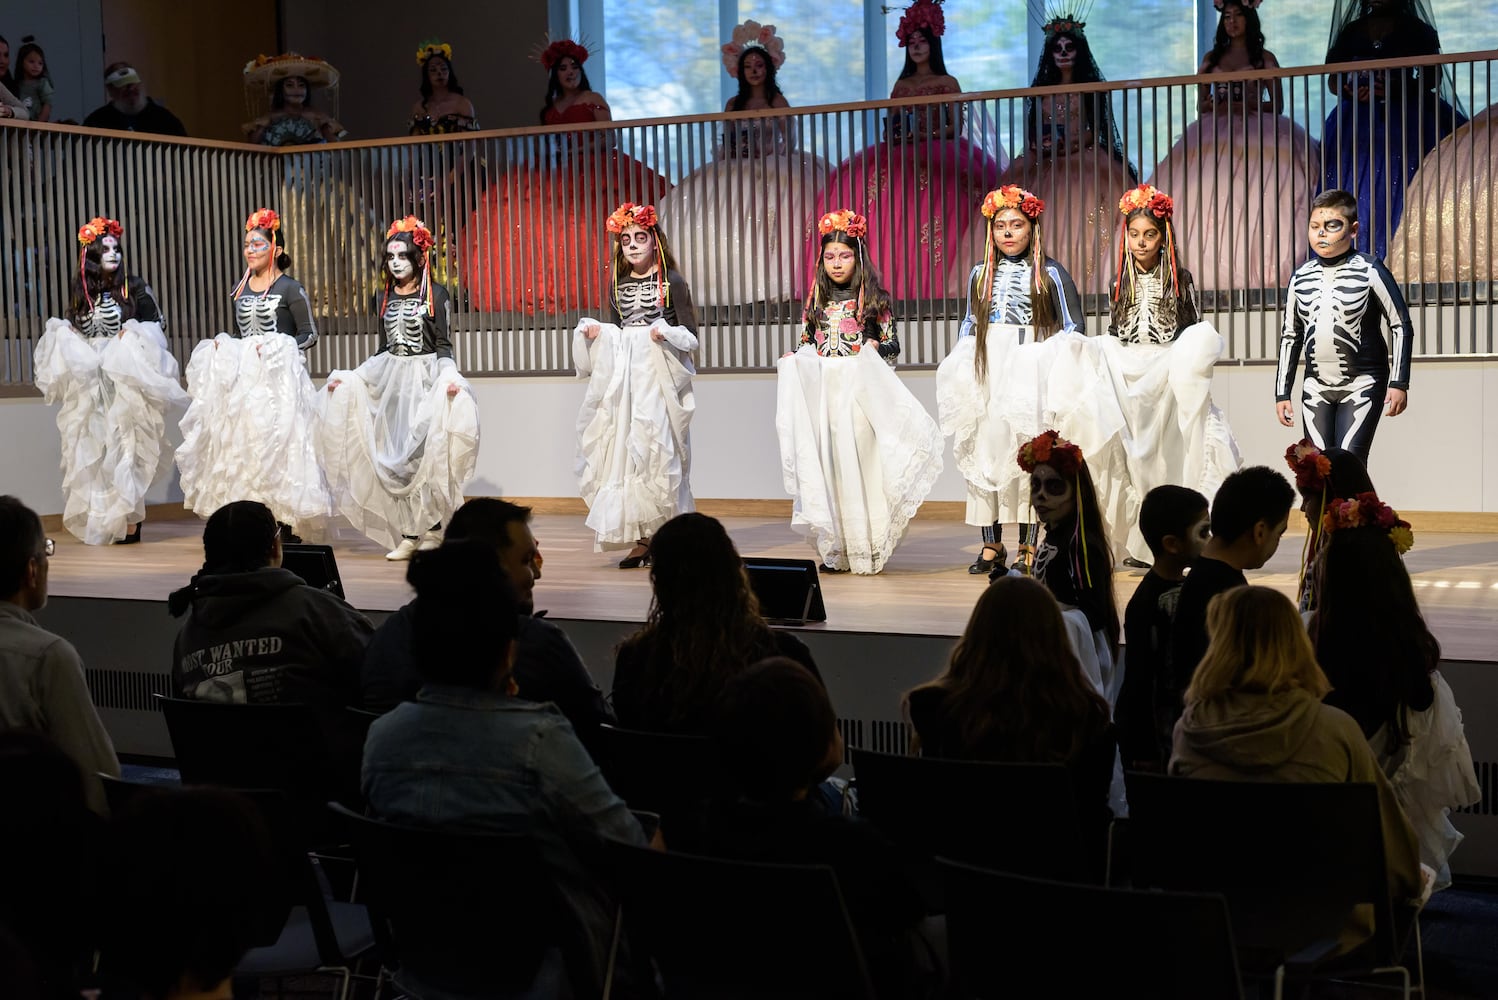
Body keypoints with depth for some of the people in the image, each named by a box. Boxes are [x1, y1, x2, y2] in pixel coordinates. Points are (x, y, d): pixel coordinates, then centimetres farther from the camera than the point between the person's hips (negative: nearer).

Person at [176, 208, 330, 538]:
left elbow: (309, 334, -4)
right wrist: (223, 345, 3)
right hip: (244, 375, 6)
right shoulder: (240, 289, 15)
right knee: (242, 442, 1)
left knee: (278, 444, -9)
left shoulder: (290, 289, -4)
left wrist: (279, 348, -17)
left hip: (280, 375, -6)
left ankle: (287, 525, -5)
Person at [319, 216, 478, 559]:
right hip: (391, 377, 5)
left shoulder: (435, 293, -1)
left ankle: (430, 528, -2)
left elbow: (443, 344, -4)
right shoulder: (386, 297, 14)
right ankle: (409, 534, -1)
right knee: (395, 457, -2)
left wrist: (449, 374, -21)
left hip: (426, 376, -5)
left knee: (424, 451, -11)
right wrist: (349, 375, 13)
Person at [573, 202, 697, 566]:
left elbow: (691, 335, -2)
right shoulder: (618, 284, 15)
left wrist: (666, 333, -21)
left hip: (659, 375, -5)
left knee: (657, 450, -8)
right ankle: (643, 538, 2)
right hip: (623, 376, 5)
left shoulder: (672, 282, -1)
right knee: (623, 449, -1)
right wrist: (594, 331, 2)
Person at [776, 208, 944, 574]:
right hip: (820, 391, 4)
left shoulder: (873, 299, 3)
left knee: (859, 459, -8)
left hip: (860, 392, -3)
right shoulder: (816, 301, 14)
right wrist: (793, 360, 0)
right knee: (826, 464, 0)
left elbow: (893, 346, 5)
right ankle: (834, 548, 5)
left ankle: (866, 549, -3)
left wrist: (877, 348, -16)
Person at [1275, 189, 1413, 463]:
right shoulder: (1301, 277, 6)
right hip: (1316, 387, 5)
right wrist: (1282, 392, 12)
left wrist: (1399, 383, -10)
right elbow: (1290, 337, 14)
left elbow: (1401, 326, -4)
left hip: (1363, 384, -5)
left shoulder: (1369, 271, -7)